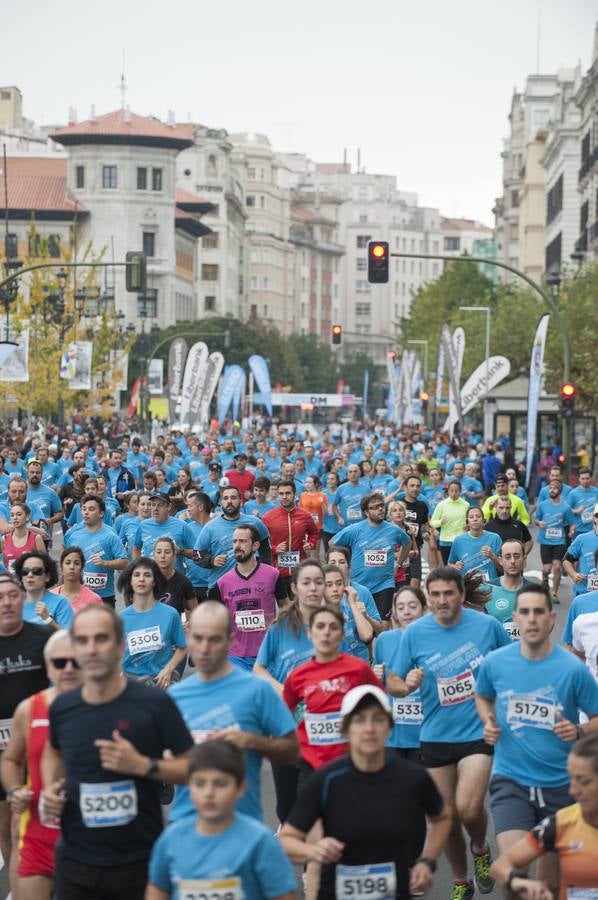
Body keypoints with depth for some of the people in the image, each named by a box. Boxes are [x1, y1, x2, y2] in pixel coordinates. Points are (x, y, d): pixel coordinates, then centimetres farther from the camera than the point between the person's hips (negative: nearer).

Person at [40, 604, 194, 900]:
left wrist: (143, 765, -21)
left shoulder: (154, 704, -12)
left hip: (140, 861, -3)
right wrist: (50, 788, 2)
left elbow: (194, 766, -7)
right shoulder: (62, 708, -2)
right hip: (75, 861, 3)